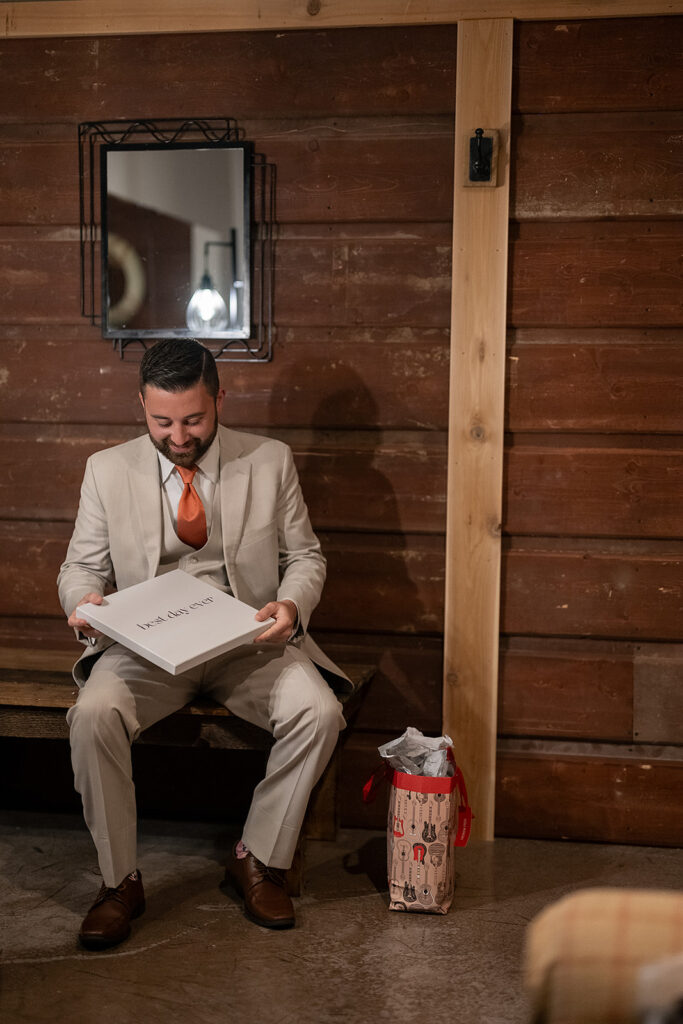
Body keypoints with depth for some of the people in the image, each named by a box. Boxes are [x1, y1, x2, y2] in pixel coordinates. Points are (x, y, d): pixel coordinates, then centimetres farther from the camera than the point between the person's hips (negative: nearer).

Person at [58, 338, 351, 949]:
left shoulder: (271, 462, 3)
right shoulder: (108, 470, 4)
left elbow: (305, 557, 7)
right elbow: (82, 565, 9)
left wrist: (292, 605, -16)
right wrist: (83, 601, -16)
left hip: (250, 641, 0)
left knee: (318, 711, -27)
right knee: (94, 714, -30)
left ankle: (257, 860, -3)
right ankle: (119, 880, -9)